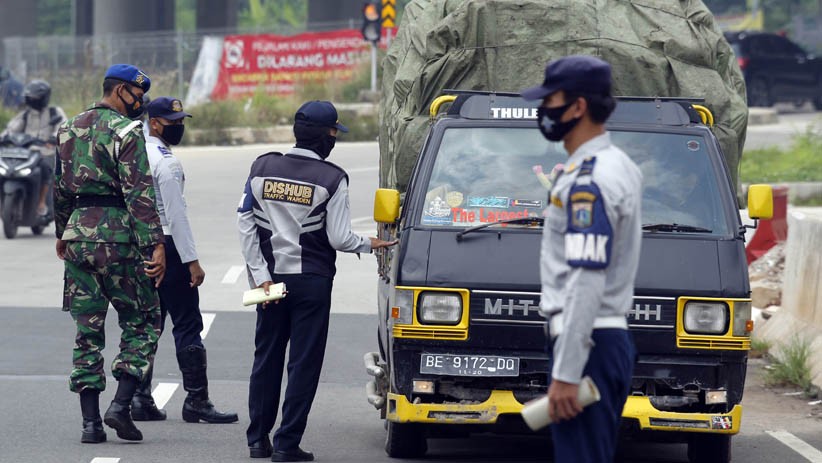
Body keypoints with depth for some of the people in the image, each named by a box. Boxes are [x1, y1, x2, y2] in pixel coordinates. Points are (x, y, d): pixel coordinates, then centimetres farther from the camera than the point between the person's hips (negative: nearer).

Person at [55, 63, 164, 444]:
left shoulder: (68, 130, 13)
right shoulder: (126, 132, -9)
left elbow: (60, 188, 20)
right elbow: (140, 194, -16)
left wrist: (62, 234, 32)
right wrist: (155, 245, -18)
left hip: (77, 235, 6)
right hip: (117, 237, -6)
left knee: (87, 330, 8)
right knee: (142, 323, 6)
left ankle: (90, 421, 4)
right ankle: (121, 405, -8)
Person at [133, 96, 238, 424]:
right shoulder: (166, 162, -14)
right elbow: (176, 214, -18)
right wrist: (192, 261, -18)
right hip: (166, 246, -9)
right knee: (187, 325, -5)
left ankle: (140, 398, 9)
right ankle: (196, 400, -6)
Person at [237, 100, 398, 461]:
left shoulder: (263, 167, 2)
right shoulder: (331, 178, -9)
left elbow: (245, 224, -1)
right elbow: (339, 238, -10)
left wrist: (261, 275, -1)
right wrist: (368, 245, 11)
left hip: (271, 278, 4)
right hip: (312, 282, -4)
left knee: (266, 358, 14)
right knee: (304, 364, 2)